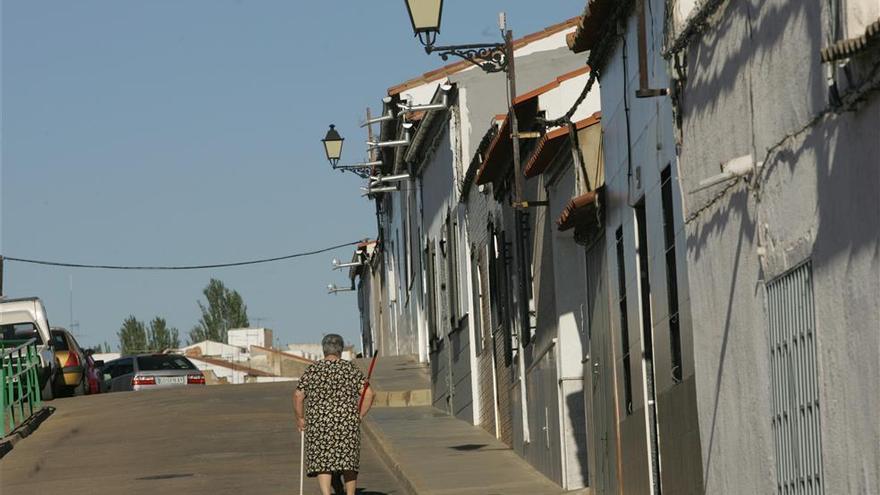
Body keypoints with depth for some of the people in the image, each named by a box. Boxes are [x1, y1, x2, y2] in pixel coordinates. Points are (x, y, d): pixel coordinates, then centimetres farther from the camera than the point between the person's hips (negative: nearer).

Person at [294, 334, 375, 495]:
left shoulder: (312, 370, 1)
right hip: (347, 424, 0)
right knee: (349, 460, 11)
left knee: (322, 463, 1)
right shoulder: (351, 369, 1)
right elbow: (368, 393, -6)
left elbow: (298, 396, -3)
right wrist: (359, 416, 3)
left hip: (319, 424, 0)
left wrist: (300, 418, 10)